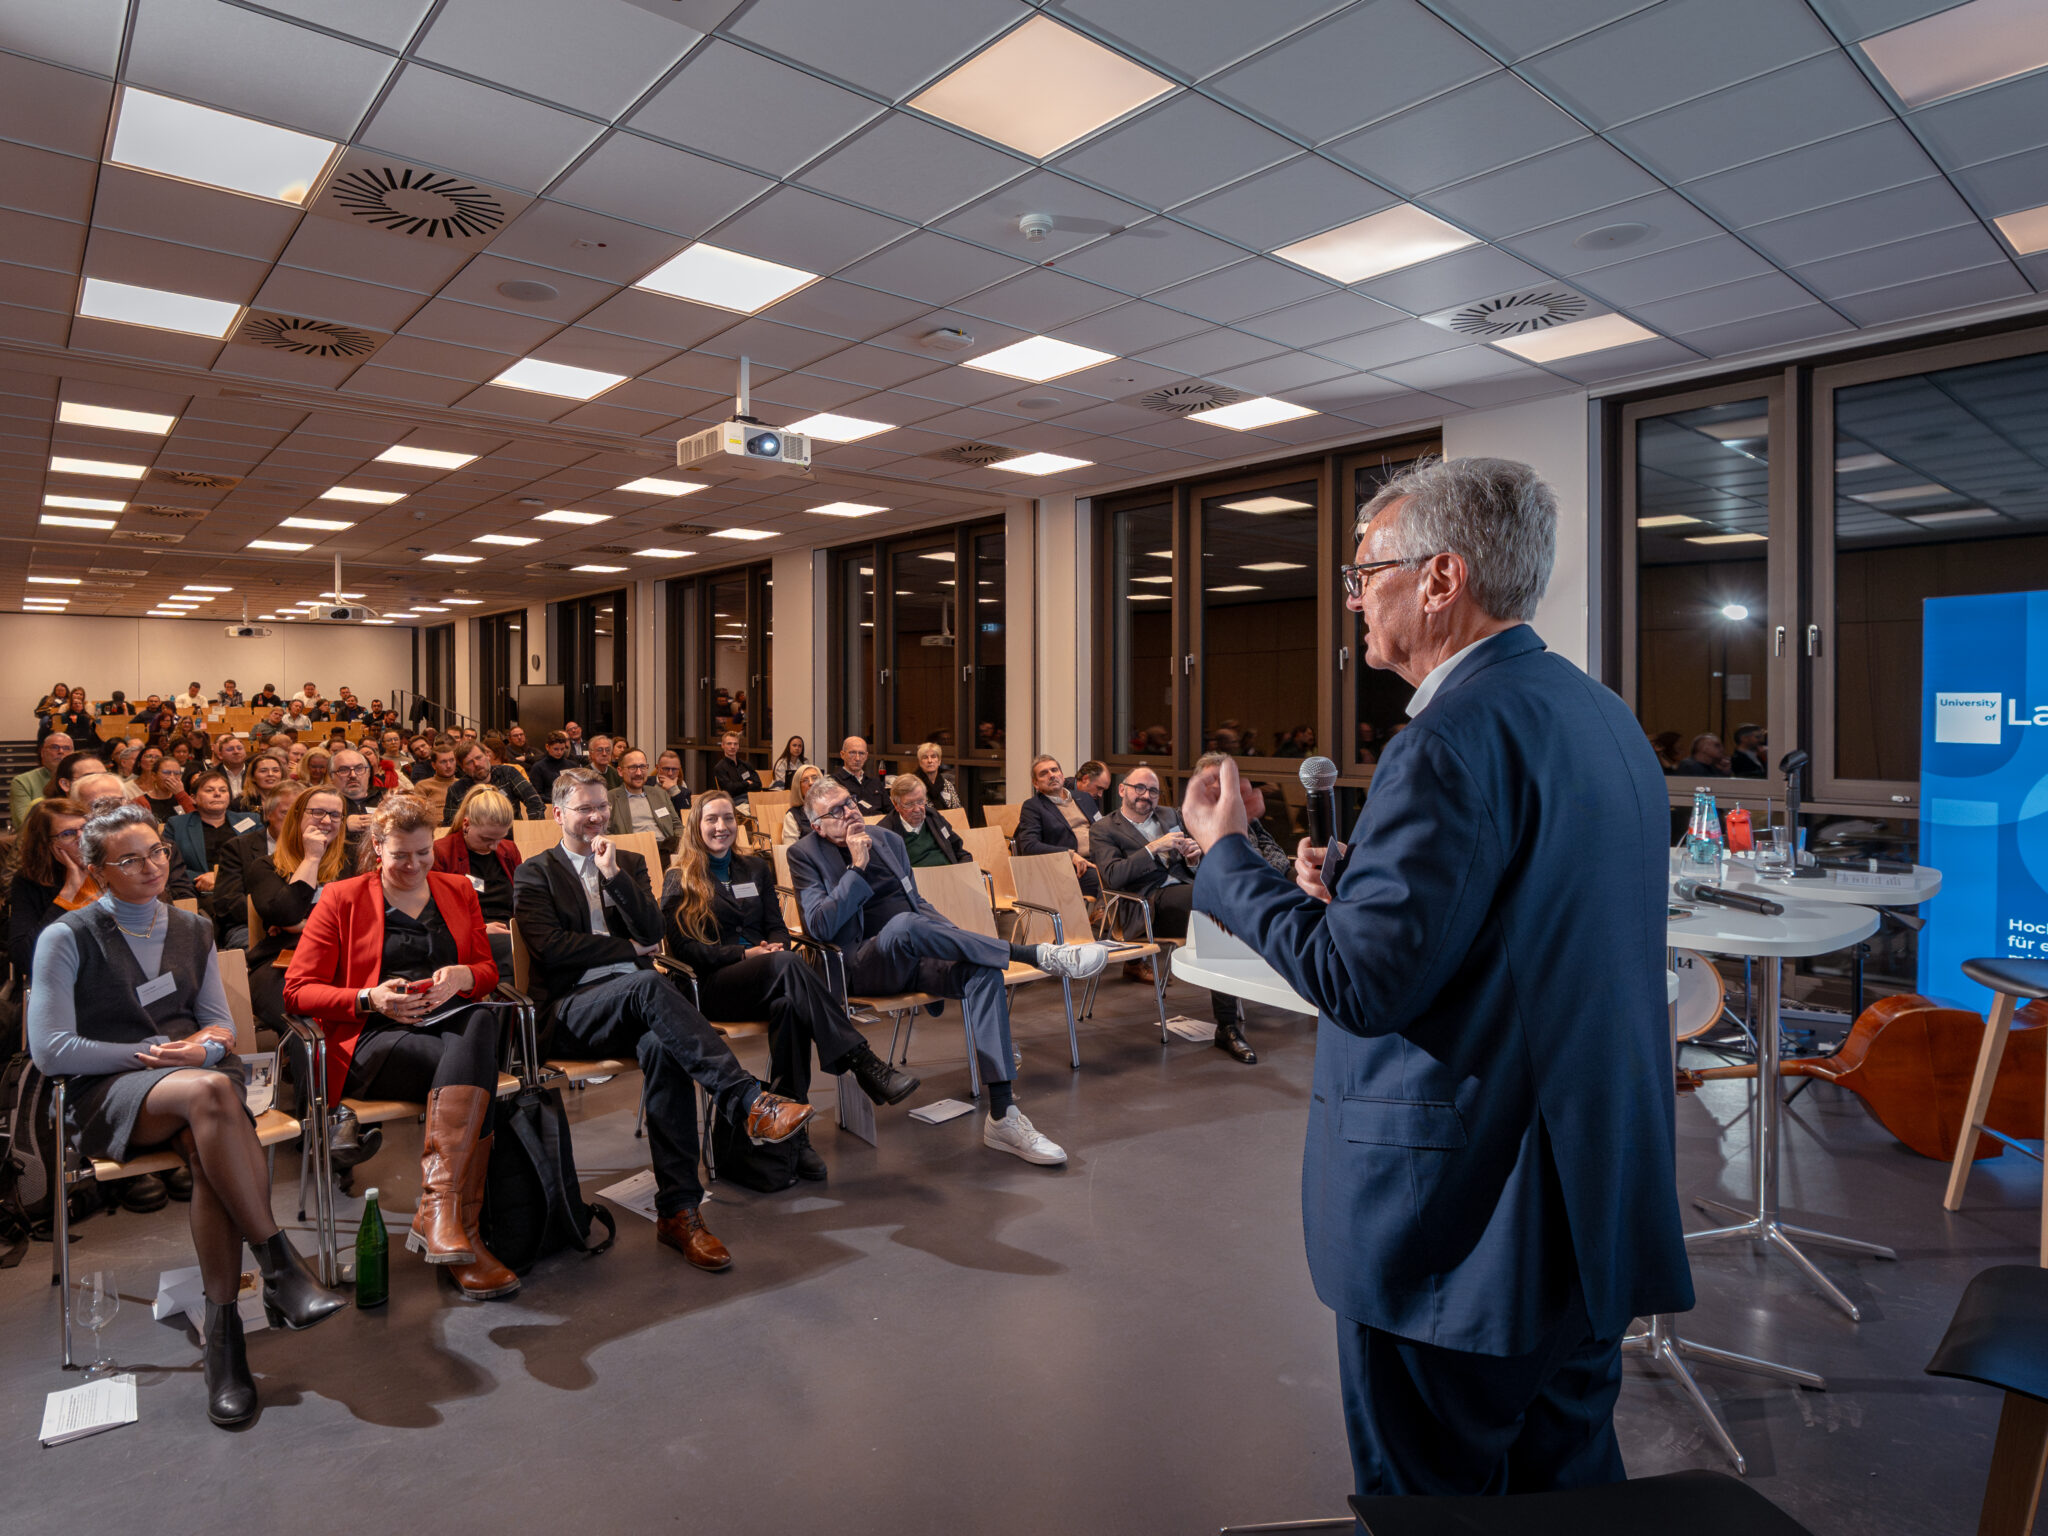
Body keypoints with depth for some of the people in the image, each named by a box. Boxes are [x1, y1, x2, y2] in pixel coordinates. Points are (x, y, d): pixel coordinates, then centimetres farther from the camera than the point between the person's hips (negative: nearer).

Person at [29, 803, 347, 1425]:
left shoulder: (193, 931, 17)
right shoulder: (65, 939, 3)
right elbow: (50, 1049, -2)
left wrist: (203, 1048, -6)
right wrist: (147, 1053, -8)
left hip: (197, 1072, 4)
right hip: (108, 1094, -3)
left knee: (208, 1151, -34)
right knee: (209, 1091, -38)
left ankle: (223, 1334, -30)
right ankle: (280, 1266, -36)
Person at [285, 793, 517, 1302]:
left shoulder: (458, 891, 22)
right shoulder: (342, 900, 12)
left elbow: (488, 970, 21)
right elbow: (298, 990, 7)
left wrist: (461, 977, -5)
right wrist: (370, 999, -12)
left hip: (455, 1022, 3)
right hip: (373, 1039, -3)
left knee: (482, 1023, -38)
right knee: (475, 1072, -35)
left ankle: (438, 1211, -44)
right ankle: (460, 1224, -38)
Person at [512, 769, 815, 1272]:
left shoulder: (629, 864, 21)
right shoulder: (535, 873, 11)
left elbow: (652, 933, 6)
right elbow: (550, 946, -4)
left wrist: (614, 874, -3)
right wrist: (629, 950, -3)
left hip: (631, 1003, 3)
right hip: (570, 1009, -3)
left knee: (661, 1045, -34)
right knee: (647, 984, -37)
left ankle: (678, 1210, -32)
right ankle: (751, 1103, -46)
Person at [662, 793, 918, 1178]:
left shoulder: (756, 869, 24)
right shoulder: (679, 880, 9)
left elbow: (777, 926, 17)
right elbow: (682, 947, -2)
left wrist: (776, 947, -8)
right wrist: (743, 953, -13)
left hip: (767, 976, 4)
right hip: (712, 987, -4)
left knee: (789, 1003, -36)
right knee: (788, 964, -37)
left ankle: (792, 1129, -38)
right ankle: (863, 1063, -42)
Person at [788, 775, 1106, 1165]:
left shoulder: (888, 840, 18)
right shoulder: (805, 854, 2)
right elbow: (821, 926, -10)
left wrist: (955, 938, 8)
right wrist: (857, 868, -15)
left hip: (916, 954, 5)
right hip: (864, 966, -4)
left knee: (983, 971, -27)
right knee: (904, 925, -39)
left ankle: (1003, 1116, -31)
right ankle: (1035, 953, -32)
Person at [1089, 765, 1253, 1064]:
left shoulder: (1168, 816, 27)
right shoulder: (1103, 829, 9)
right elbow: (1113, 876, -8)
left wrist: (1194, 858, 4)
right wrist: (1154, 848, -14)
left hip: (1187, 891, 5)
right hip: (1149, 906, -5)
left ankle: (1228, 1028, -25)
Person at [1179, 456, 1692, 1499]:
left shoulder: (1457, 736, -22)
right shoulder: (1603, 716, 9)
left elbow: (1361, 984, -24)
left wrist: (1226, 855, -11)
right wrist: (1356, 884, 8)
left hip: (1463, 1219, -9)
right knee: (1566, 1485, 24)